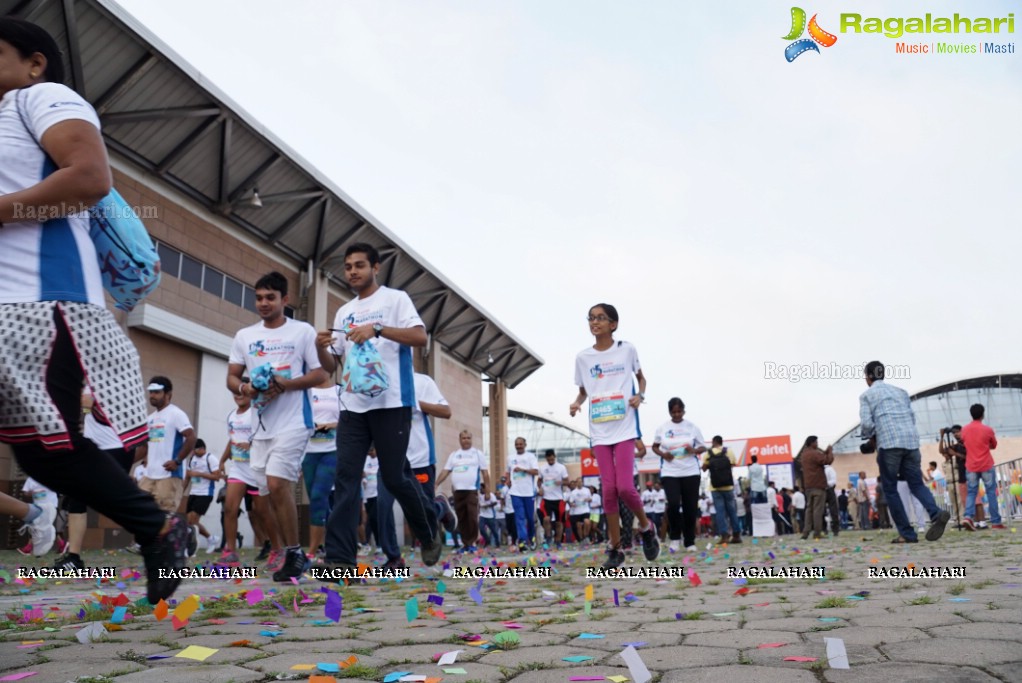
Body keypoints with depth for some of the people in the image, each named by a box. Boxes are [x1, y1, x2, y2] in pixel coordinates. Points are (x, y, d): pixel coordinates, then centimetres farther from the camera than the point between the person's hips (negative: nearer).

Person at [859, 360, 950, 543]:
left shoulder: (866, 395, 9)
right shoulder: (901, 391, 24)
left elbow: (867, 423, -3)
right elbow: (912, 417, 19)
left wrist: (870, 436, 16)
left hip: (888, 443, -5)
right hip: (911, 441, 5)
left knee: (890, 489, 4)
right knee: (916, 483, 8)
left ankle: (907, 534, -1)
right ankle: (936, 513, -20)